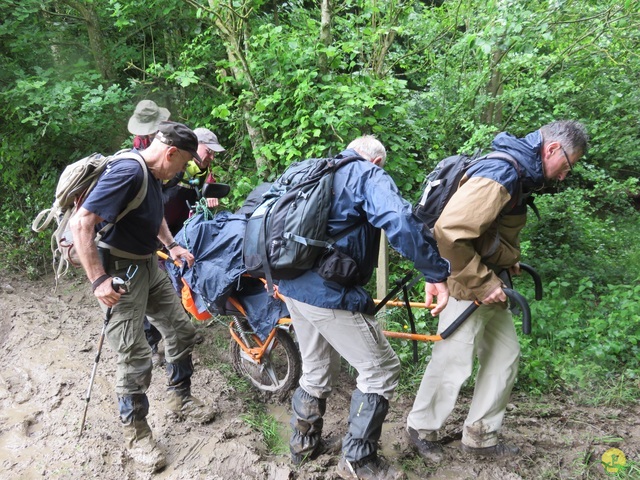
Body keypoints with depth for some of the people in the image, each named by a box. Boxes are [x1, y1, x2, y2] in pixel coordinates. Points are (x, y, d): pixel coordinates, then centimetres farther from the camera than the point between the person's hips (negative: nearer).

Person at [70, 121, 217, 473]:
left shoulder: (154, 175, 5)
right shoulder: (128, 172, -24)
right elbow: (81, 222, -28)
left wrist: (172, 245, 14)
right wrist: (98, 280, -29)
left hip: (149, 266, 9)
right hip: (120, 272, -9)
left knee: (181, 331, 15)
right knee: (135, 356, -4)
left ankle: (180, 399, 34)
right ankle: (135, 432, 15)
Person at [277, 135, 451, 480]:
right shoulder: (370, 176, -3)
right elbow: (401, 221, -22)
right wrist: (436, 273, -18)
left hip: (292, 285, 9)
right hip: (330, 293, -8)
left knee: (317, 371, 25)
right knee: (381, 371, 6)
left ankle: (303, 444, 37)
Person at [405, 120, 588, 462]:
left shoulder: (518, 173, 10)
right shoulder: (500, 173, -23)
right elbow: (448, 231, -33)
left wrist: (509, 262, 10)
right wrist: (482, 283, -24)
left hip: (489, 284, 10)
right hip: (467, 287, -10)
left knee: (505, 357, 14)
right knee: (453, 363, 1)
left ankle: (480, 436, 27)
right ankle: (421, 430, 23)